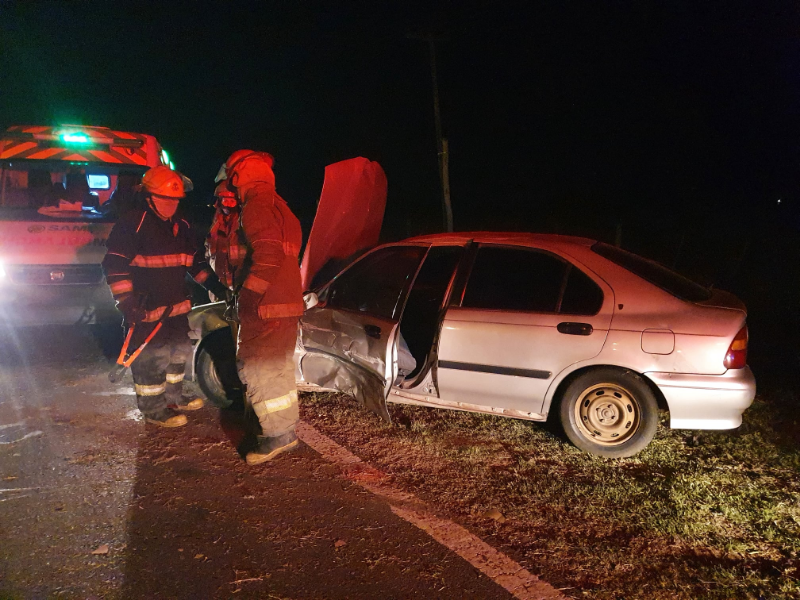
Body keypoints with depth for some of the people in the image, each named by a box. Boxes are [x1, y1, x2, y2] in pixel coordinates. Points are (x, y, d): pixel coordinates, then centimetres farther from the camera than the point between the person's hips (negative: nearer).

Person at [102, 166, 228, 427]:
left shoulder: (181, 227, 9)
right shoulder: (132, 224, -14)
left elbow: (195, 260, 21)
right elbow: (115, 266, -17)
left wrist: (214, 284, 12)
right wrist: (127, 303, -22)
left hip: (176, 307, 8)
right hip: (146, 310, -8)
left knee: (178, 352, 19)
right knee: (151, 359, -2)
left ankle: (173, 396, 37)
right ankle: (153, 409, 13)